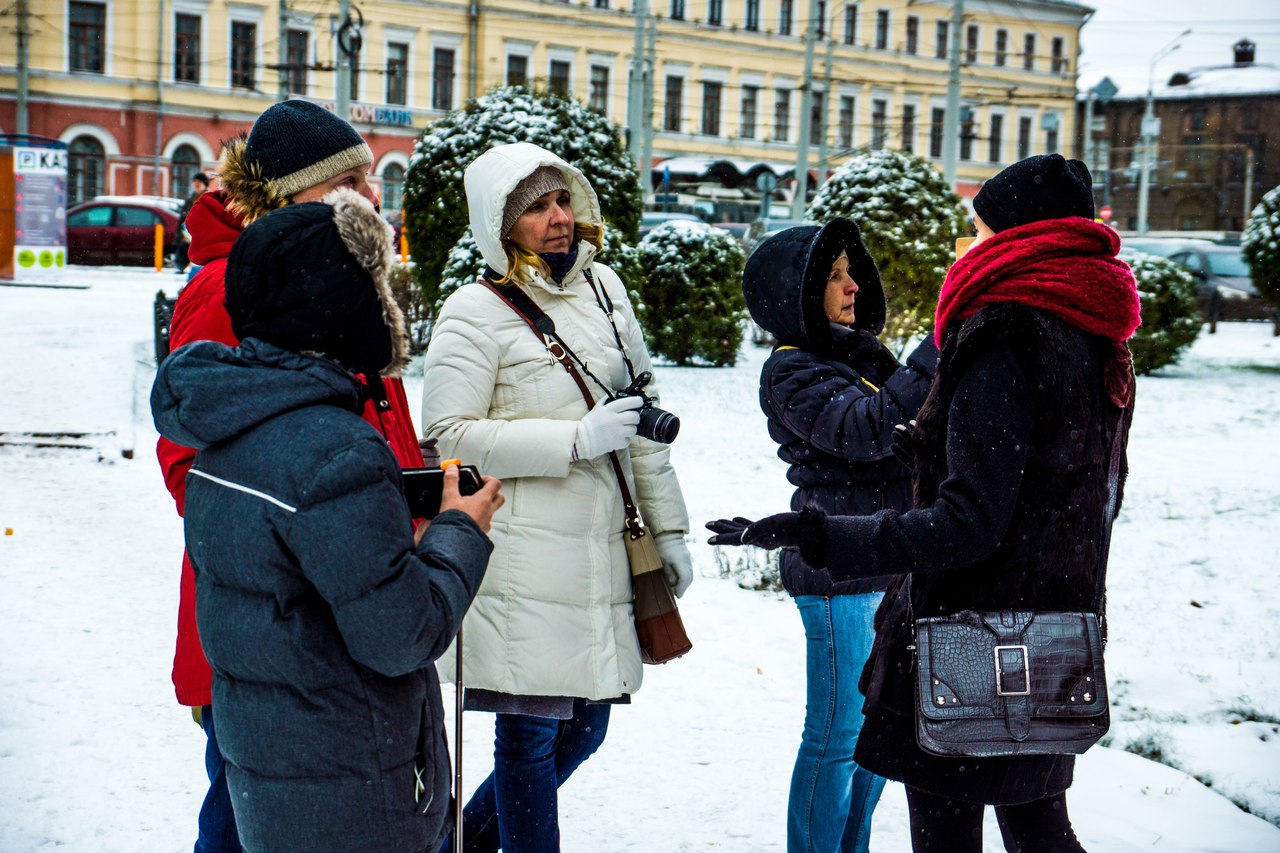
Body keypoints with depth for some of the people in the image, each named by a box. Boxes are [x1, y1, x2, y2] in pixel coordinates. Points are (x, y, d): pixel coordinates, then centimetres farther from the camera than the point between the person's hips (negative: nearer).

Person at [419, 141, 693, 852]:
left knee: (583, 726, 13)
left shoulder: (602, 287, 12)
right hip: (522, 561, -7)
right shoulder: (477, 312, -8)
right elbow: (448, 436, -15)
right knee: (532, 731, -1)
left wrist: (667, 528, 18)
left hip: (598, 552, 7)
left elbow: (644, 413, 19)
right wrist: (576, 440, -17)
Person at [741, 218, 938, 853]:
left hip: (887, 567, 9)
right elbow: (869, 429, -26)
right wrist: (942, 349, -28)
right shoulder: (791, 373, -12)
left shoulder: (861, 356, 14)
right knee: (837, 738, -2)